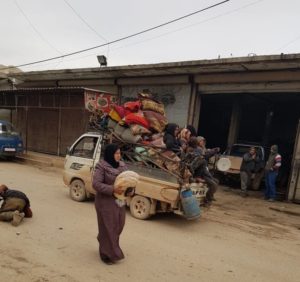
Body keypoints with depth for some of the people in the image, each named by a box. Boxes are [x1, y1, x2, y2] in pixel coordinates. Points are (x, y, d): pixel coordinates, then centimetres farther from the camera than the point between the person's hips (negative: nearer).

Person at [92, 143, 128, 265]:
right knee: (107, 227, 4)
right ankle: (108, 254, 21)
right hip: (106, 202, -7)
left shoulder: (122, 165, 6)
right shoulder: (101, 167, -13)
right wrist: (112, 189, -26)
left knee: (118, 225, 15)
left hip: (119, 201, 7)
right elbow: (96, 184, -19)